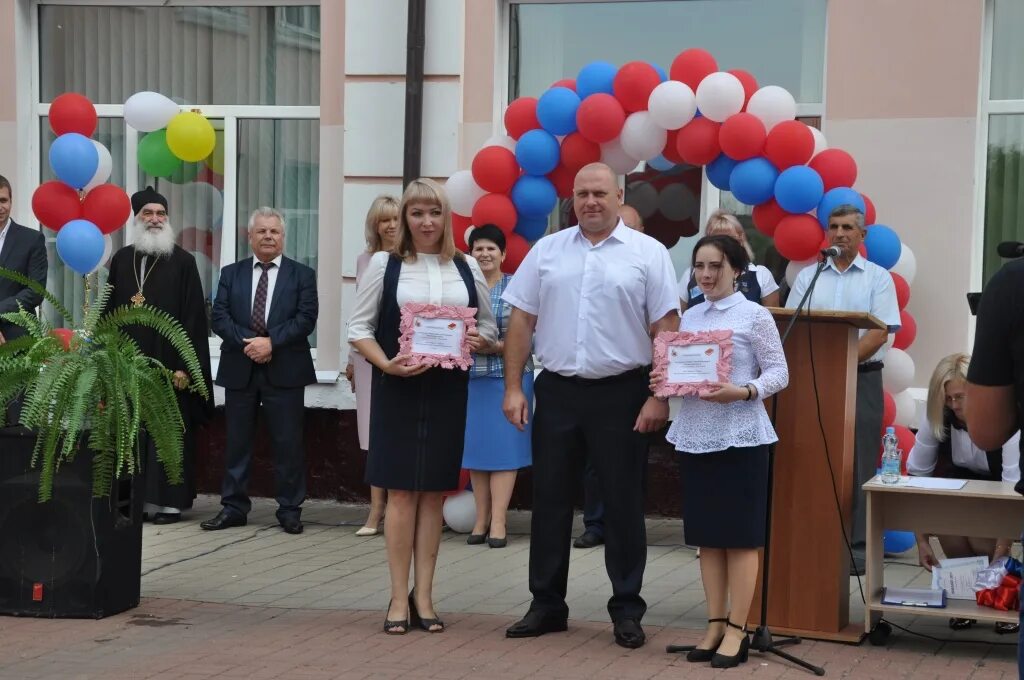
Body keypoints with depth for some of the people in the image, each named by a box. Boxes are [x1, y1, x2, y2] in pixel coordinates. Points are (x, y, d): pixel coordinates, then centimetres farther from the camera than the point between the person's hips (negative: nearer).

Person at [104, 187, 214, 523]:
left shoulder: (183, 261, -3)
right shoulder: (121, 259, 10)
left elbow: (193, 317, -6)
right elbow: (109, 313, 13)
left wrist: (183, 365, -12)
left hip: (168, 361, -4)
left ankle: (170, 500, 4)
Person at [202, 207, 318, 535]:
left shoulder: (302, 275, 4)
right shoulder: (231, 274, 10)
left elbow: (306, 318, -6)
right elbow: (219, 317, 1)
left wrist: (271, 342, -16)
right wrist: (246, 343, -14)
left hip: (284, 370, -2)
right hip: (239, 368, 2)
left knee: (288, 443, 1)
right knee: (237, 441, 7)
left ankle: (290, 509, 9)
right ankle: (233, 507, 14)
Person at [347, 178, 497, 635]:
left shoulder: (467, 268, 8)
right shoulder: (385, 264, 1)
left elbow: (488, 327, 15)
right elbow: (359, 328, 0)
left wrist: (479, 341, -8)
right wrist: (386, 364, -16)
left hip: (448, 388, 2)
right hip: (397, 387, -2)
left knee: (433, 491, 6)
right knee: (401, 490, -1)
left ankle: (423, 596, 13)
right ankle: (399, 597, 5)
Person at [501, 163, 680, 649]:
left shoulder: (648, 253, -1)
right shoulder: (546, 252, 7)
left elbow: (666, 329, -3)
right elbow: (521, 321, 8)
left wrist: (658, 397, -9)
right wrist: (513, 387, 1)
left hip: (621, 393, -3)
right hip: (556, 391, 3)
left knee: (623, 503, 4)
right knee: (550, 500, 8)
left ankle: (627, 609, 14)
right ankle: (546, 604, 19)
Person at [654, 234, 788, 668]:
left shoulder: (755, 315, -4)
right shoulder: (689, 317, 11)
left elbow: (778, 373, -7)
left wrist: (742, 392, -23)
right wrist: (662, 382, -5)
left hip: (739, 435, -6)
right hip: (695, 433, 6)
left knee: (740, 535, -1)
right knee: (706, 535, 9)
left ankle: (737, 630, 5)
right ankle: (715, 624, 18)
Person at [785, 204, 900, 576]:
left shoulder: (878, 278, 5)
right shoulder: (809, 276, 12)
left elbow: (880, 332, -5)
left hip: (861, 380, -2)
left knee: (856, 466, -2)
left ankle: (856, 546, 1)